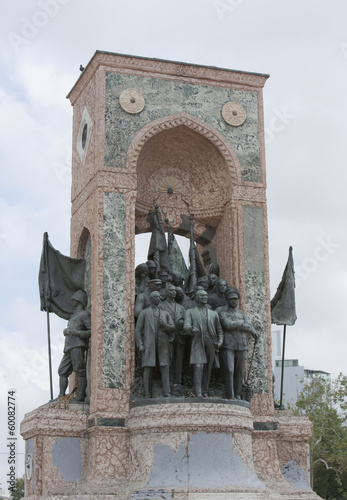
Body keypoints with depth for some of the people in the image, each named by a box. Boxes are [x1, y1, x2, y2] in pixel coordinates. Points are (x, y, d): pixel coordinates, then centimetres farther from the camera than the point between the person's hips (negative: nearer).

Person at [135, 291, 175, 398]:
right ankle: (147, 394, -1)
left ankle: (166, 393, -5)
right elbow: (138, 330, 5)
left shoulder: (165, 313, 18)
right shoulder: (144, 313, 10)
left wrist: (165, 325, -9)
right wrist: (140, 345, -6)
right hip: (149, 345, -2)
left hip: (163, 344, 2)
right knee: (148, 369, -5)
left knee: (165, 368, -5)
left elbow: (173, 328, 12)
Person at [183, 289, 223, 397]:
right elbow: (186, 326, -2)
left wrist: (220, 342, 3)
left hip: (210, 342, 3)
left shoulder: (213, 314, 22)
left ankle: (205, 392, 6)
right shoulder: (190, 312, 14)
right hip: (197, 342, -3)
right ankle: (198, 393, -16)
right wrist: (192, 329, -25)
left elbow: (219, 330, 21)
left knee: (208, 368, 1)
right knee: (198, 367, -14)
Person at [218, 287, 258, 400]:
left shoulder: (241, 313, 20)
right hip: (228, 345, -5)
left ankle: (238, 395, 9)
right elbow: (227, 324, -14)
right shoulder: (222, 311, 3)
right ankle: (230, 395, -13)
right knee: (229, 370, -13)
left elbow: (249, 327, 8)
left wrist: (235, 325, -9)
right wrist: (241, 323, -3)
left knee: (239, 371, 3)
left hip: (241, 345, 5)